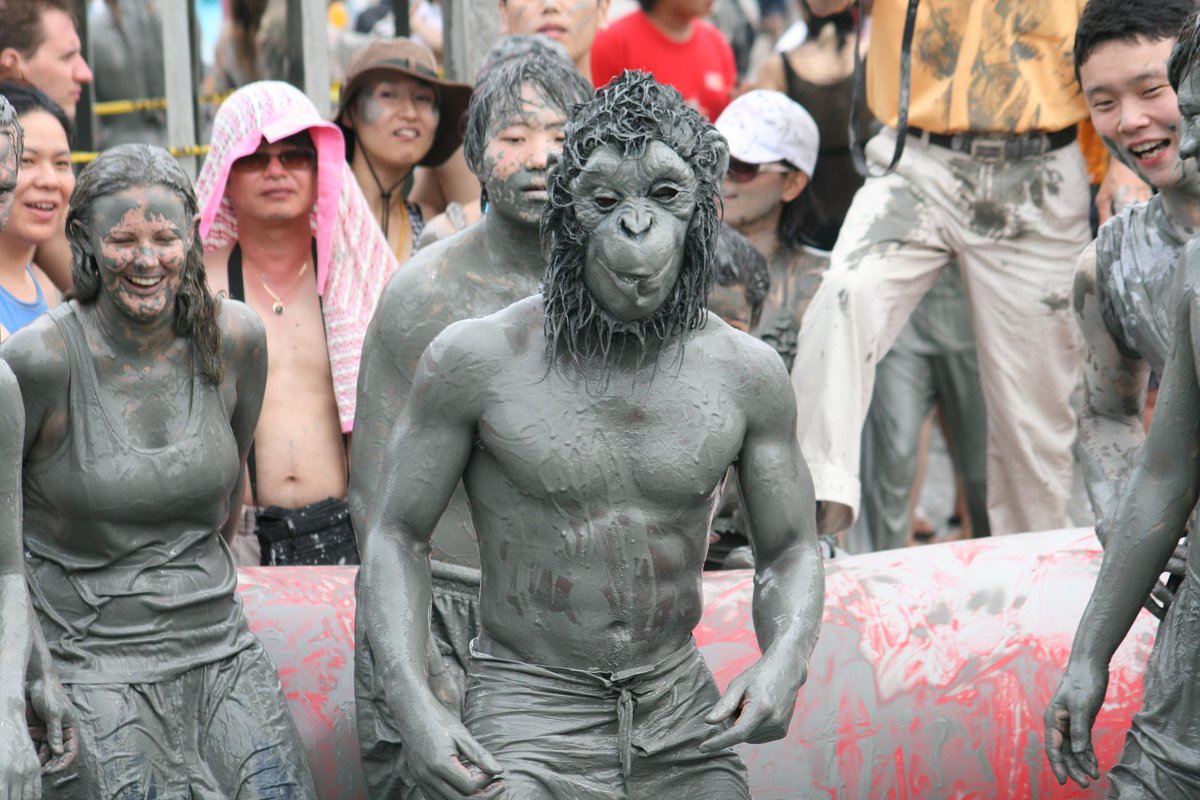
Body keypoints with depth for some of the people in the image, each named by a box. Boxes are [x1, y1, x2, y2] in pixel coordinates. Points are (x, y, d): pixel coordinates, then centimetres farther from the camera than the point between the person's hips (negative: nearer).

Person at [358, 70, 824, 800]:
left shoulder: (747, 373, -1)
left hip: (685, 714, 3)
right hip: (529, 712, -3)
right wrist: (412, 703, -15)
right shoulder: (477, 360, -9)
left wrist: (785, 658, -13)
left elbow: (792, 551, 8)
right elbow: (398, 534, -1)